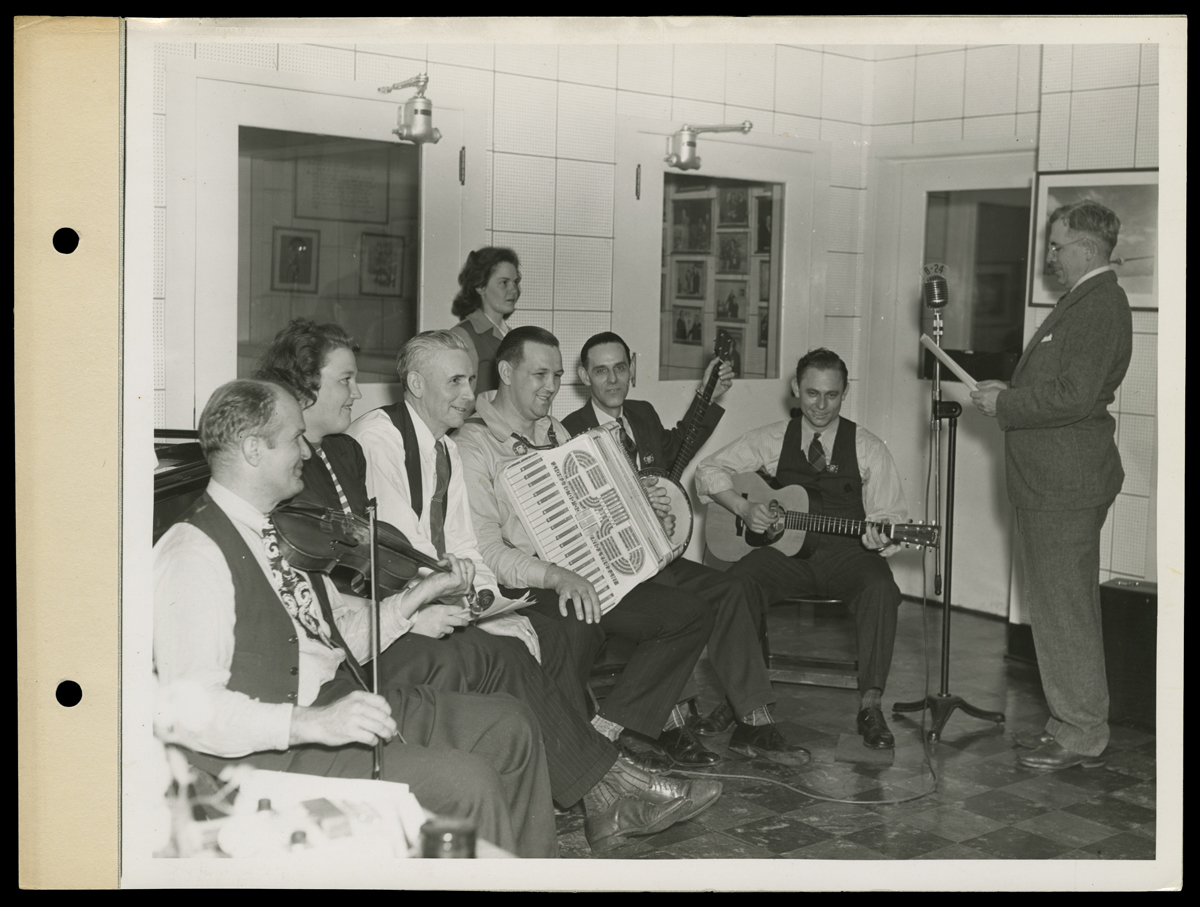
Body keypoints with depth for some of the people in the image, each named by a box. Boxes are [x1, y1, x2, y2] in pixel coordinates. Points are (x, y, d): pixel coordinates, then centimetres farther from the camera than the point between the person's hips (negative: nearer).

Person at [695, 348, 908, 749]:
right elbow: (709, 469, 9)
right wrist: (743, 508, -8)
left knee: (881, 588, -33)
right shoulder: (772, 439, 7)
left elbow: (888, 515, 4)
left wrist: (880, 538, -20)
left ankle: (870, 705, -24)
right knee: (737, 581, -30)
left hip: (846, 552, 0)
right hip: (785, 548, 1)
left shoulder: (868, 449, 4)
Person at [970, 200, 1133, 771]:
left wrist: (1005, 405, -15)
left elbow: (1076, 397, -25)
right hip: (1055, 481, 11)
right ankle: (1075, 724, 26)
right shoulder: (1087, 301, 17)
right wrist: (1007, 395, 10)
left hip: (1064, 486, -11)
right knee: (1068, 606, 16)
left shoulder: (1098, 305, -16)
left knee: (1063, 610, -3)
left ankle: (1081, 736, 7)